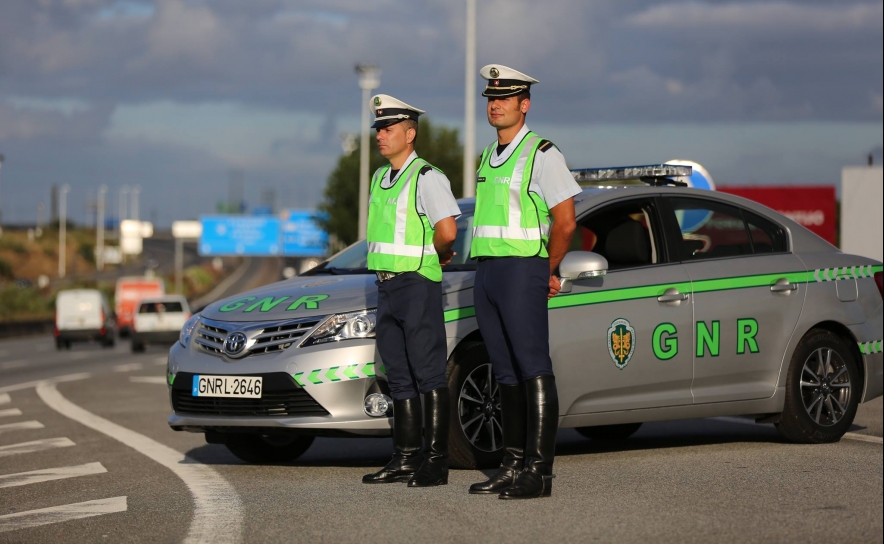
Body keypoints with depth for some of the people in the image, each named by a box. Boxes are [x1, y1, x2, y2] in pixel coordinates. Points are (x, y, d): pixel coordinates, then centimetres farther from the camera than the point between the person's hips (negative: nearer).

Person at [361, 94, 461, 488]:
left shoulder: (427, 177, -10)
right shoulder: (380, 179, 16)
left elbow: (446, 232, -19)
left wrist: (435, 257, -1)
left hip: (418, 282, -9)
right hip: (387, 284, 9)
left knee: (429, 375, -8)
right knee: (399, 378, 9)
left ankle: (436, 460, -8)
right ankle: (405, 458, 13)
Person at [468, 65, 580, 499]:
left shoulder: (542, 154, -7)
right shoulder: (488, 159, 18)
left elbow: (564, 222, -9)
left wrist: (548, 271, 0)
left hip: (523, 271, -8)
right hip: (486, 270, 8)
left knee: (533, 370, -10)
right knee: (506, 373, 8)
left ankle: (539, 471, -12)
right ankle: (513, 465, 12)